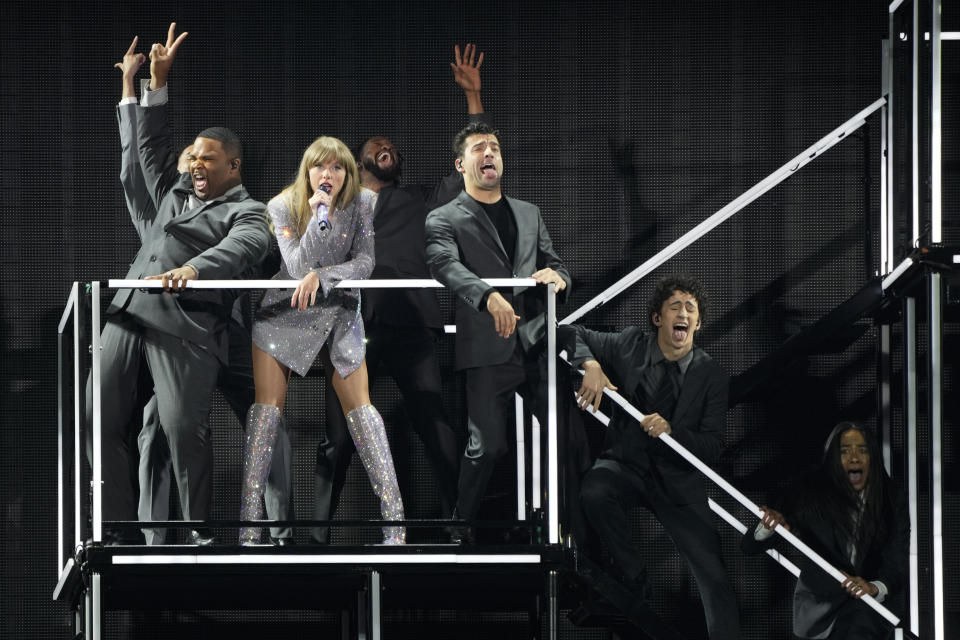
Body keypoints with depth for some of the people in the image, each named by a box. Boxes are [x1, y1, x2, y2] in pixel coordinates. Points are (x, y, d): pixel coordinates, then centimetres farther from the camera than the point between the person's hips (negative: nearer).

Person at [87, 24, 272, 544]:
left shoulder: (246, 212, 5)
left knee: (183, 427, -19)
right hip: (127, 316, 7)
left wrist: (194, 268, -34)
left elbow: (244, 247, -15)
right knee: (102, 421, -1)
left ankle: (200, 534, -10)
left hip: (186, 328, -7)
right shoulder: (175, 191, 26)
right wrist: (158, 83, 21)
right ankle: (117, 531, 4)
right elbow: (150, 146, 30)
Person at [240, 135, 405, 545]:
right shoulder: (283, 208, -10)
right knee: (268, 404, -8)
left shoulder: (362, 203, -5)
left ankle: (394, 513, -9)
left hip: (339, 311, 1)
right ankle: (249, 518, -9)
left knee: (359, 405, -6)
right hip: (283, 311, -1)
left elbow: (365, 262, -10)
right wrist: (318, 216, -28)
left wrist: (321, 276, -24)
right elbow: (297, 266, -19)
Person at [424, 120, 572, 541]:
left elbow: (555, 266, 18)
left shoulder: (529, 214, 20)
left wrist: (557, 277, -8)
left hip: (538, 344, 4)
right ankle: (459, 529, 12)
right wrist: (488, 296, -36)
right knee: (487, 446, -5)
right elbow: (446, 266, -17)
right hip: (489, 350, -4)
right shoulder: (445, 220, 2)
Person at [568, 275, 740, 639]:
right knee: (593, 493, -35)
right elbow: (573, 335, 4)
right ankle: (632, 573, -11)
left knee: (713, 575, -10)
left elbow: (710, 449, -9)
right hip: (625, 464, 0)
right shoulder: (630, 346, -3)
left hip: (677, 479, 0)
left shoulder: (711, 377, -6)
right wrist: (590, 365, -17)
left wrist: (670, 431, -28)